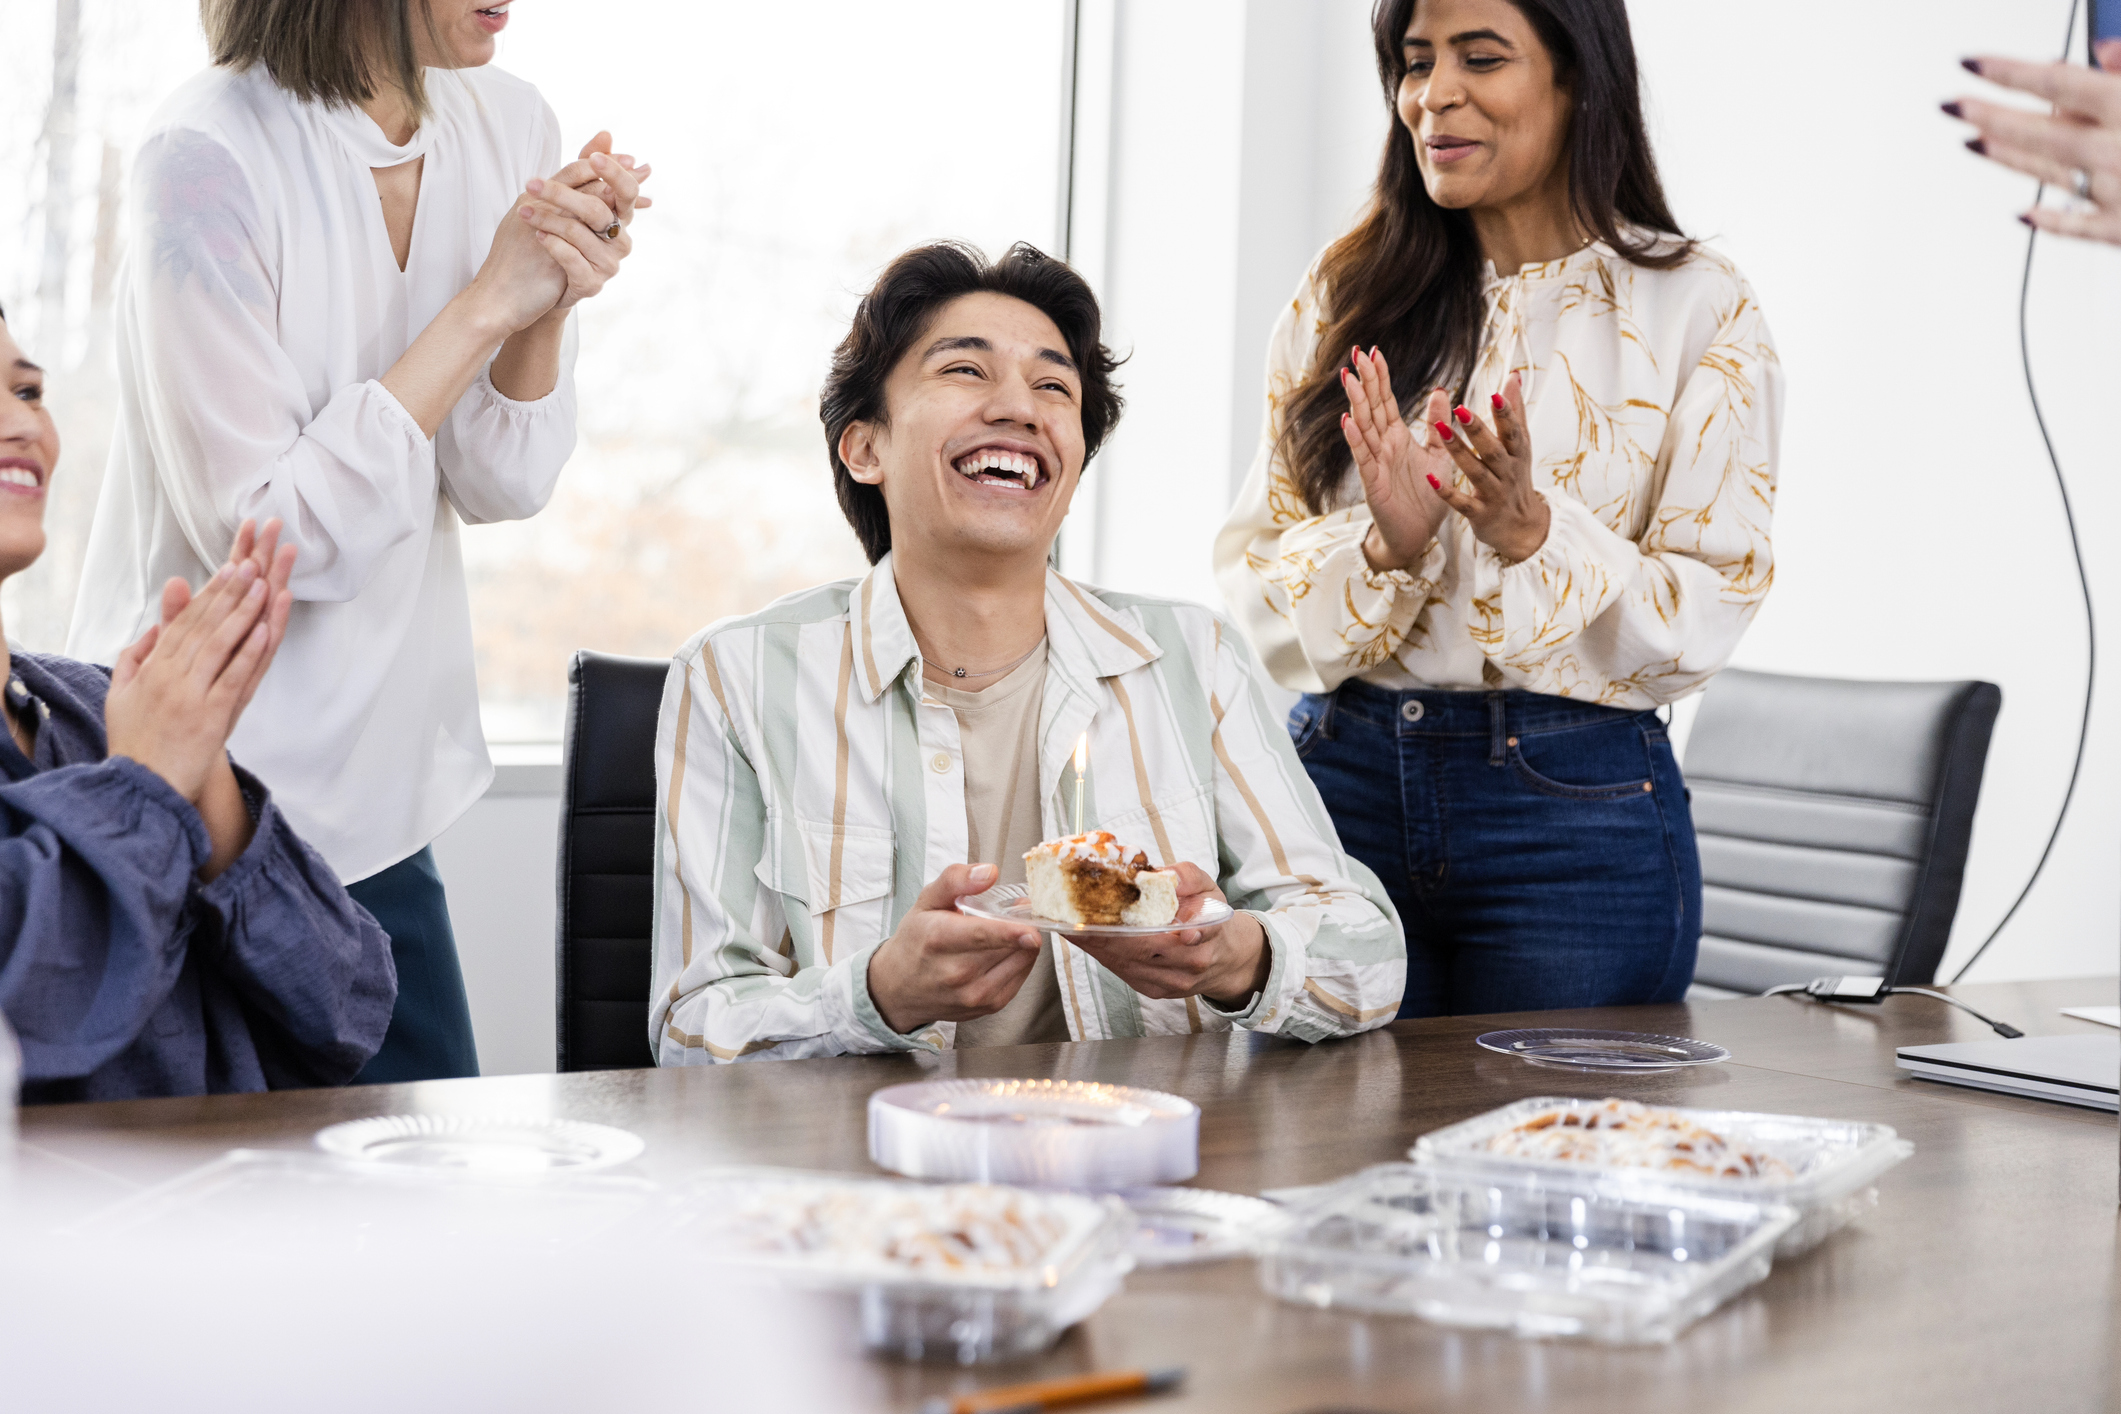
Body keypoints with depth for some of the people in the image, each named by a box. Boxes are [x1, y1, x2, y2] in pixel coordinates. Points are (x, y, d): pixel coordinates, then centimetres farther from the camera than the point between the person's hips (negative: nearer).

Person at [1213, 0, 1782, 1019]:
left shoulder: (1696, 307, -1)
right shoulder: (1343, 298, 7)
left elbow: (1706, 614, -6)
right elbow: (1249, 577, 4)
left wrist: (1532, 531, -21)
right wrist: (1382, 544, -16)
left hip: (1574, 809, -2)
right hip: (1343, 779, 3)